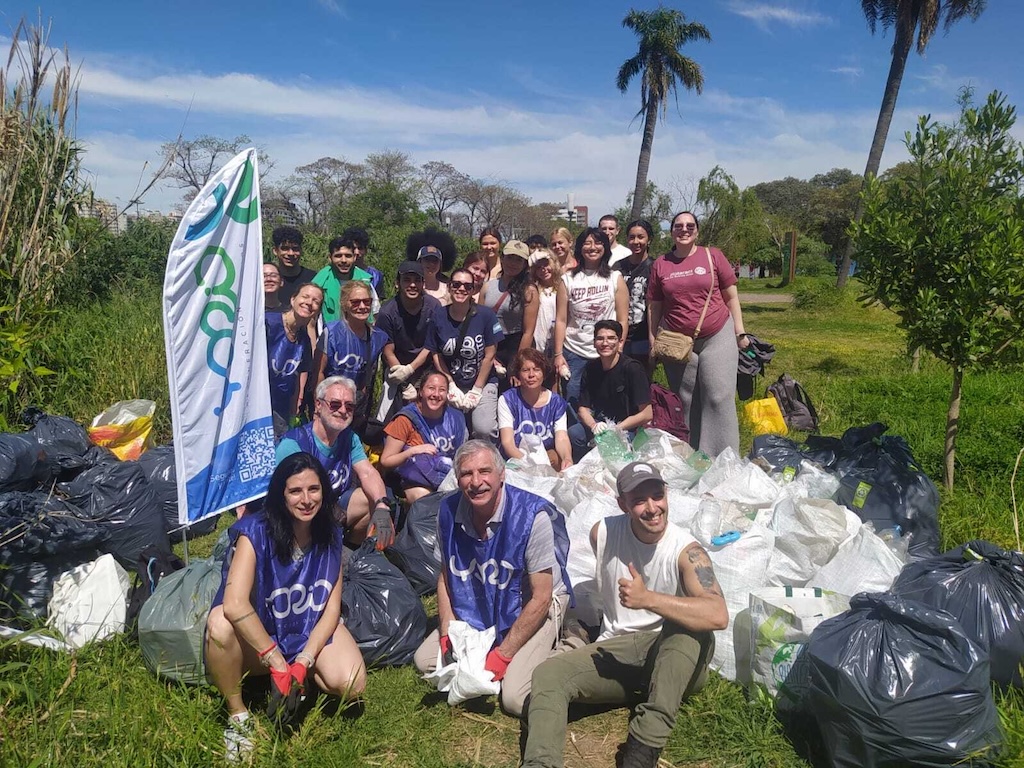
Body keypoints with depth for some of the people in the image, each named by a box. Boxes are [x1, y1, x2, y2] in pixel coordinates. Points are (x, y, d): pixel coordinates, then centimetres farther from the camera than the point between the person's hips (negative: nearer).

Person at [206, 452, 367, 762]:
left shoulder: (331, 535, -9)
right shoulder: (255, 531, -22)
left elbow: (332, 609, -8)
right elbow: (235, 604, -34)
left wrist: (303, 662, -21)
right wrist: (277, 664, -32)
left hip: (312, 630, 2)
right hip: (256, 635, -2)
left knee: (351, 685, -24)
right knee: (220, 624, -35)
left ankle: (299, 673, 8)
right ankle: (237, 714, -12)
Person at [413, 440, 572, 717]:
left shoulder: (532, 516, -29)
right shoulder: (449, 510, -14)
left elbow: (541, 597, -22)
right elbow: (445, 576, 2)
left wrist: (503, 654, -19)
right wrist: (447, 630, -10)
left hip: (531, 609, -5)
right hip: (475, 609, 5)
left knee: (515, 700, -20)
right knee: (424, 661, -3)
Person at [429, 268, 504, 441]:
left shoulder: (485, 315, -8)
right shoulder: (439, 316, -2)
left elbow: (489, 357, -6)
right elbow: (436, 355, 3)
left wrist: (476, 391, -7)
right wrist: (451, 387, -4)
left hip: (483, 383, -2)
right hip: (452, 384, 2)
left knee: (484, 429, -22)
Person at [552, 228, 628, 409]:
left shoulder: (615, 279, 4)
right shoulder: (567, 280, 5)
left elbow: (622, 320, 2)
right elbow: (561, 320, 2)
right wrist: (558, 354, -3)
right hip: (574, 354, 0)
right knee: (573, 405, 4)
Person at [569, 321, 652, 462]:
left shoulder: (633, 369, -16)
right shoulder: (591, 368, 1)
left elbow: (647, 414, -16)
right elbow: (583, 409, 3)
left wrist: (615, 429, -19)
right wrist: (594, 426, -19)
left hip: (629, 429, -5)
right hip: (600, 424, 5)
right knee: (573, 433, -22)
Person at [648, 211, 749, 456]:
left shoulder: (713, 256, 2)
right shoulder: (660, 265, 6)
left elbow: (731, 296, 5)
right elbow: (654, 306, 10)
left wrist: (740, 332, 2)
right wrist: (653, 340, 7)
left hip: (717, 337, -1)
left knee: (719, 398, -5)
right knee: (686, 402, 7)